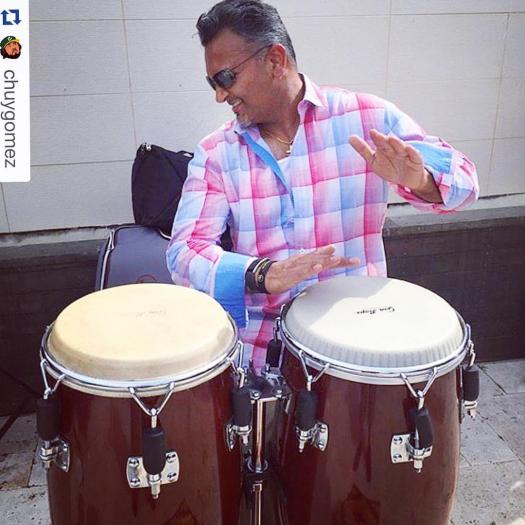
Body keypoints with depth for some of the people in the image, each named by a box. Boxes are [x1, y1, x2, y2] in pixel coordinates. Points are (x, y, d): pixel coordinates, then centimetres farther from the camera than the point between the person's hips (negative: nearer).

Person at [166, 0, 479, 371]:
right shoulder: (214, 154, 0)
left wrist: (419, 180, -26)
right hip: (257, 343, 1)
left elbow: (464, 179, -1)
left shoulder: (369, 117, -4)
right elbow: (185, 252, -9)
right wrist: (263, 274, -29)